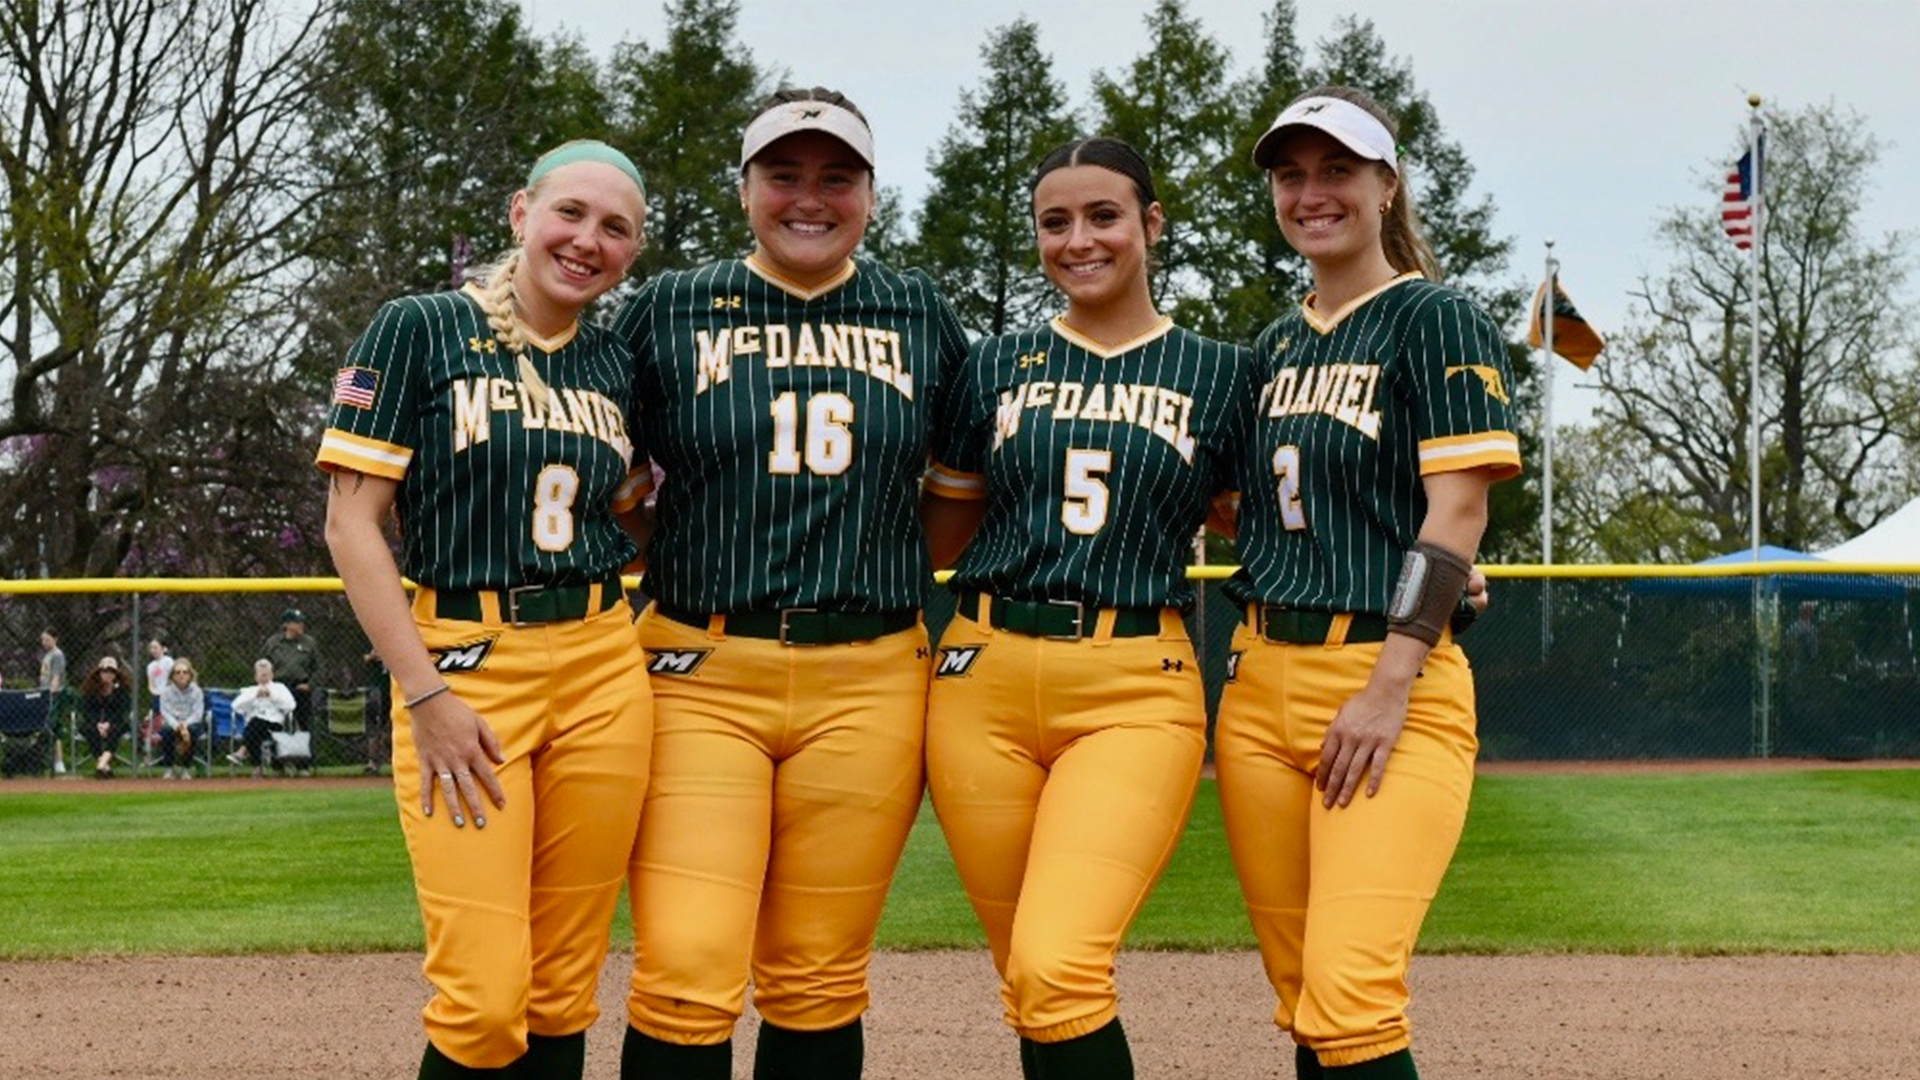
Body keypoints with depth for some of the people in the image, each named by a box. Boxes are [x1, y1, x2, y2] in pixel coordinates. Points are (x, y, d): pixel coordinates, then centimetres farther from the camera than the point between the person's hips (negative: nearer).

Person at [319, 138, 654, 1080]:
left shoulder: (616, 366, 14)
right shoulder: (420, 330, 0)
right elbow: (352, 521, -5)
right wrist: (425, 694, -11)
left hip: (601, 673, 5)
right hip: (460, 667, -4)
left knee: (562, 992, 5)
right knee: (483, 1001, -13)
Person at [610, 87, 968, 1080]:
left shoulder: (924, 319, 11)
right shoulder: (667, 310, 6)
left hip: (868, 685, 2)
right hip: (702, 674, -1)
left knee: (819, 986, 5)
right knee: (684, 979, -10)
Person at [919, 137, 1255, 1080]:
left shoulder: (1220, 374, 9)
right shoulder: (997, 365, 13)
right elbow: (936, 532, 19)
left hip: (1135, 691, -3)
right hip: (984, 682, 3)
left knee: (1058, 969, -21)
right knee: (1027, 982, 4)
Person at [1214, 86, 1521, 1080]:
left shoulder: (1436, 321, -1)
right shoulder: (1276, 345, 19)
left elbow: (1456, 509, -10)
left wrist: (1390, 686, -17)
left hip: (1389, 680, -7)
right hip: (1262, 682, 7)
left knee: (1350, 993, -18)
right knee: (1301, 997, 6)